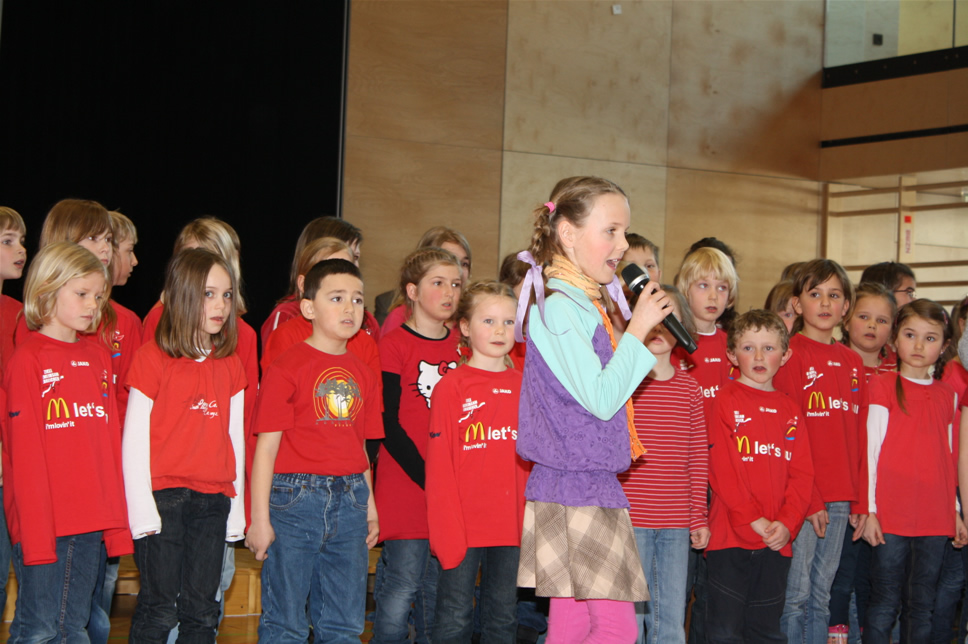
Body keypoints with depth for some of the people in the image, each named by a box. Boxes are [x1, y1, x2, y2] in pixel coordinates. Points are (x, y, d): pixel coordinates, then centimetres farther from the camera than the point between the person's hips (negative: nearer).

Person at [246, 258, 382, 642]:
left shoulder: (362, 373, 11)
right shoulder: (288, 366, -7)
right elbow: (266, 446, -8)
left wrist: (369, 506, 13)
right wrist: (260, 519, -11)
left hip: (349, 501, 6)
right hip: (296, 495, -5)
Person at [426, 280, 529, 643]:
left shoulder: (524, 387, 9)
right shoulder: (451, 387, -4)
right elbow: (439, 467, -6)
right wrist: (447, 530, -12)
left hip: (512, 528, 4)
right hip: (463, 527, -4)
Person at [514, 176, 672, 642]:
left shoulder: (586, 305, 14)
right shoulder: (558, 307, -15)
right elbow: (601, 399, -20)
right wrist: (637, 329, -14)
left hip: (593, 485, 10)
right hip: (574, 488, -10)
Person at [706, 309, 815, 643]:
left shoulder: (789, 409, 13)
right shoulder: (725, 402, -1)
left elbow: (802, 474, 7)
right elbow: (722, 470, -9)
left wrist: (787, 523, -8)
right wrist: (753, 519, -15)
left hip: (777, 540, 5)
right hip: (730, 536, -5)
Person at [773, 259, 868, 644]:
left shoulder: (852, 362, 14)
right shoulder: (791, 355, -5)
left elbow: (860, 436, 14)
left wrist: (860, 500, 8)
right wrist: (808, 497, -13)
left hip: (841, 498, 6)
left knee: (822, 596, 11)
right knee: (795, 596, -3)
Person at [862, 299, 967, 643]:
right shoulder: (883, 386, 1)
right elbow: (872, 449, -2)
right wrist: (869, 509, -7)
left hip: (935, 517, 4)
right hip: (891, 514, -4)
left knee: (921, 606, 7)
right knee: (885, 605, -2)